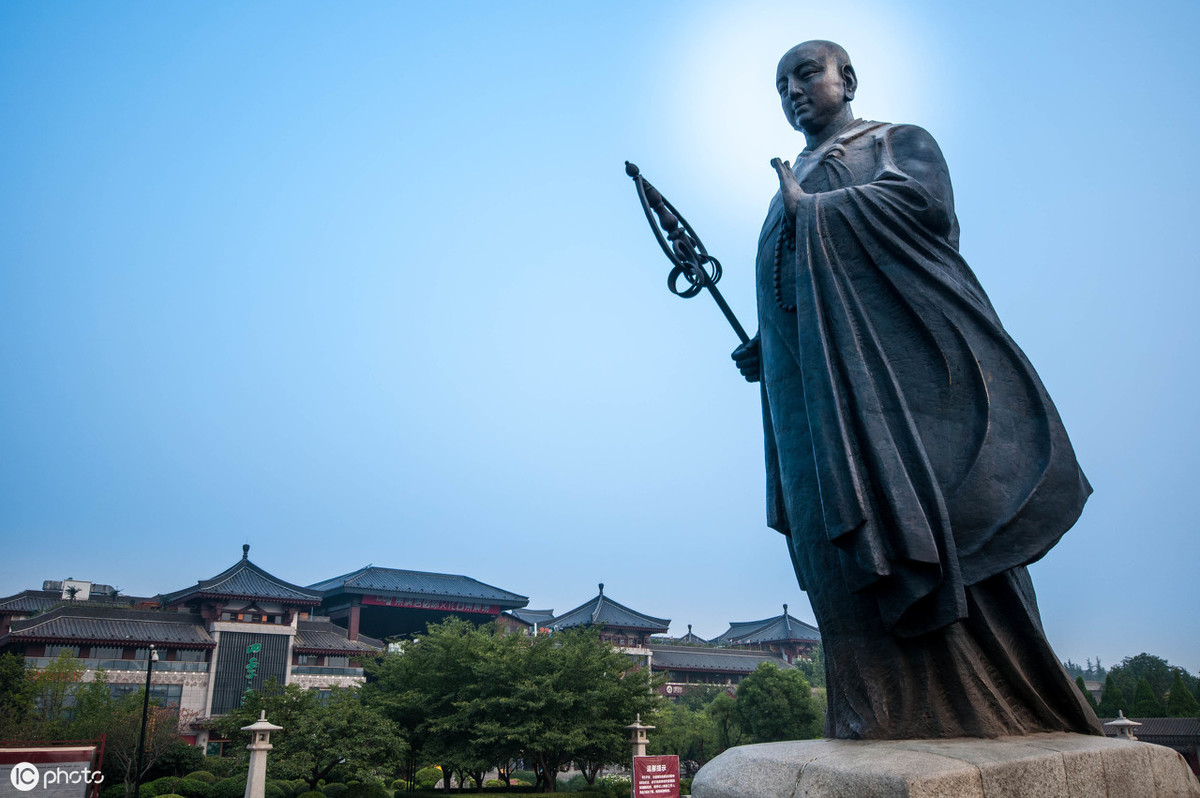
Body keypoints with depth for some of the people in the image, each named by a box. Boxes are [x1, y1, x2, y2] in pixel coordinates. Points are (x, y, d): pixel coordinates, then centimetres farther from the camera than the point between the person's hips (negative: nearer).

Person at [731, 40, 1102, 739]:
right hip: (813, 383, 6)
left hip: (893, 358, -6)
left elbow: (922, 199, -10)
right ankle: (882, 717, -3)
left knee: (922, 516, -15)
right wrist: (762, 352, 11)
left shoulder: (899, 141, 14)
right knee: (838, 530, -4)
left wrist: (812, 210, -3)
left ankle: (985, 707, -9)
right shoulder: (793, 186, 31)